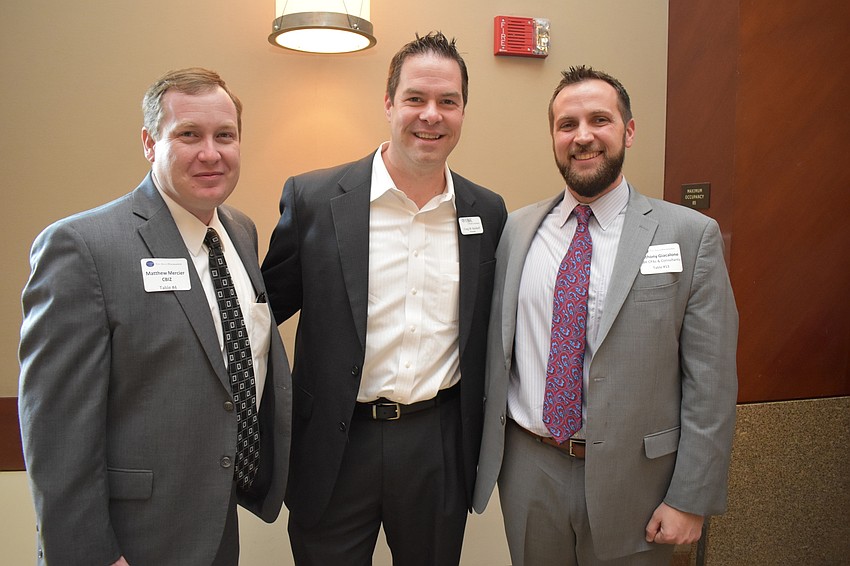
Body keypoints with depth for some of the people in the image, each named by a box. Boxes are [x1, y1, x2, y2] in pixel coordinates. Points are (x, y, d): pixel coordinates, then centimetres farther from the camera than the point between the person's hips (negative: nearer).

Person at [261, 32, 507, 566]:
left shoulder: (488, 212, 1)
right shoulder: (312, 199, -8)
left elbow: (486, 329, 10)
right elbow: (267, 305, -1)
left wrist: (481, 441, 11)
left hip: (441, 444, 3)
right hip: (336, 446, -2)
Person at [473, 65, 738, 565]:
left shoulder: (691, 234, -8)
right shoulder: (517, 230, 1)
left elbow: (711, 383, -7)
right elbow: (496, 353, 5)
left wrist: (691, 500, -8)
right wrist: (488, 458, 6)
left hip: (632, 479, -2)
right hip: (528, 469, 3)